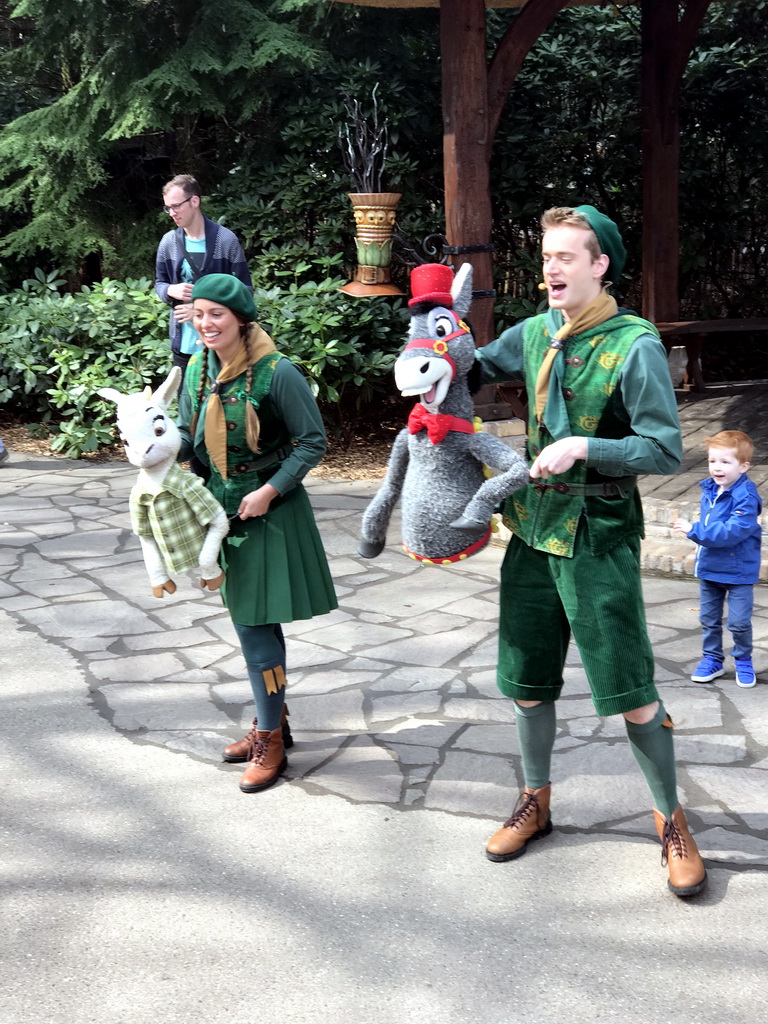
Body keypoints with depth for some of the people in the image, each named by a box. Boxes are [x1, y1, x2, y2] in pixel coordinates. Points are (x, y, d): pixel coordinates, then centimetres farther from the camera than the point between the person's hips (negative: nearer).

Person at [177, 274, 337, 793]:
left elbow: (313, 442, -12)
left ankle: (270, 741, 7)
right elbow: (187, 435, 11)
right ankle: (273, 723, 30)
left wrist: (269, 491, -17)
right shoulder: (198, 369, 3)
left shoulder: (277, 373, -17)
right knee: (252, 622, 15)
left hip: (268, 510, -7)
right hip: (222, 505, 7)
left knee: (255, 624, -6)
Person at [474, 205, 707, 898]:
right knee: (527, 680, 14)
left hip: (600, 536, -6)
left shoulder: (634, 346, -13)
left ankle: (672, 820, 18)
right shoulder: (534, 334, 5)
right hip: (534, 528, 6)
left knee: (631, 692, -1)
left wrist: (582, 446, -24)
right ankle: (536, 802, 33)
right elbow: (473, 371, 23)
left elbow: (666, 450, -15)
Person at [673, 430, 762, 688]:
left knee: (739, 622, 3)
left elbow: (732, 531, -32)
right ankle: (712, 659, 30)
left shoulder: (745, 498, -23)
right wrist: (703, 541, 7)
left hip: (739, 571, -7)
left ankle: (743, 660, 25)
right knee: (708, 618, 15)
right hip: (709, 568, 7)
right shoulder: (709, 490, 1)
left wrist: (694, 531, -30)